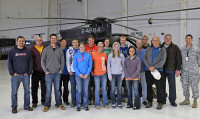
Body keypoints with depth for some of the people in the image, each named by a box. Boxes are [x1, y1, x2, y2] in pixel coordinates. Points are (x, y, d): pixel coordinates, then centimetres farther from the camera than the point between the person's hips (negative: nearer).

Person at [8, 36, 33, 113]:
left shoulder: (27, 51, 7)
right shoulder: (13, 51, 3)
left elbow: (30, 62, 6)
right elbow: (9, 63, 1)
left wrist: (29, 72, -3)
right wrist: (12, 73, -7)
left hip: (26, 75, 2)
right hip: (16, 75, -1)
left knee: (27, 90, 7)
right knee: (14, 92, 1)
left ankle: (26, 105, 19)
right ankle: (14, 107, 12)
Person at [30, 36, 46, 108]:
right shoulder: (32, 49, 3)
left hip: (44, 71, 1)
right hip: (35, 71, -1)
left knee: (44, 87, 7)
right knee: (34, 87, 3)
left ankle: (43, 101, 21)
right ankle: (34, 102, 14)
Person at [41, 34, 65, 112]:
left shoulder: (60, 50, 9)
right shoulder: (46, 49, 2)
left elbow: (62, 61, 10)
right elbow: (42, 61, 1)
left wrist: (61, 70, 1)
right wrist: (45, 70, -6)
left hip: (57, 73, 2)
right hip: (49, 73, -2)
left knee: (57, 89, 7)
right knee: (48, 90, 0)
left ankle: (59, 104, 17)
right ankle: (47, 105, 10)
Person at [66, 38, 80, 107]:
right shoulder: (69, 50, 6)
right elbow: (68, 61, 3)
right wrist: (69, 70, -5)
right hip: (72, 71, 0)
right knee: (73, 86, 1)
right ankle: (73, 101, 8)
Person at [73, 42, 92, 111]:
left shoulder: (88, 55, 3)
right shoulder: (76, 55, 2)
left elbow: (90, 65, 3)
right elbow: (74, 66, -1)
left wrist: (87, 74, -9)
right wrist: (79, 74, -10)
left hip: (86, 75, 1)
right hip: (78, 75, -1)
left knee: (86, 90, 4)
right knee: (79, 90, -1)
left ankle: (86, 105, 14)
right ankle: (78, 106, 10)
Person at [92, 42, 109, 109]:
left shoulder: (104, 54, 5)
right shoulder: (93, 54, -4)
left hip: (104, 74, 3)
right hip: (96, 74, -3)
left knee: (104, 89, 8)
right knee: (97, 89, 2)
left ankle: (105, 103, 18)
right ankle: (97, 104, 13)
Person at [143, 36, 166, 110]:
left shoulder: (163, 49, 6)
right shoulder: (148, 49, 13)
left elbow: (163, 60, -4)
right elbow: (144, 58, 5)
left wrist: (154, 67, -12)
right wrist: (149, 67, -9)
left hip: (158, 70, -3)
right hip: (148, 70, 3)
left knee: (159, 87, -6)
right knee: (149, 86, 8)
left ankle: (160, 103, 5)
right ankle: (149, 101, 19)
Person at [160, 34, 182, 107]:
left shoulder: (175, 47, 2)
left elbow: (178, 59, 1)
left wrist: (178, 69, -5)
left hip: (171, 70, -1)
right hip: (161, 69, 2)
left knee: (172, 85, 3)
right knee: (162, 84, 7)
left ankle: (172, 100, 13)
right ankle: (163, 99, 19)